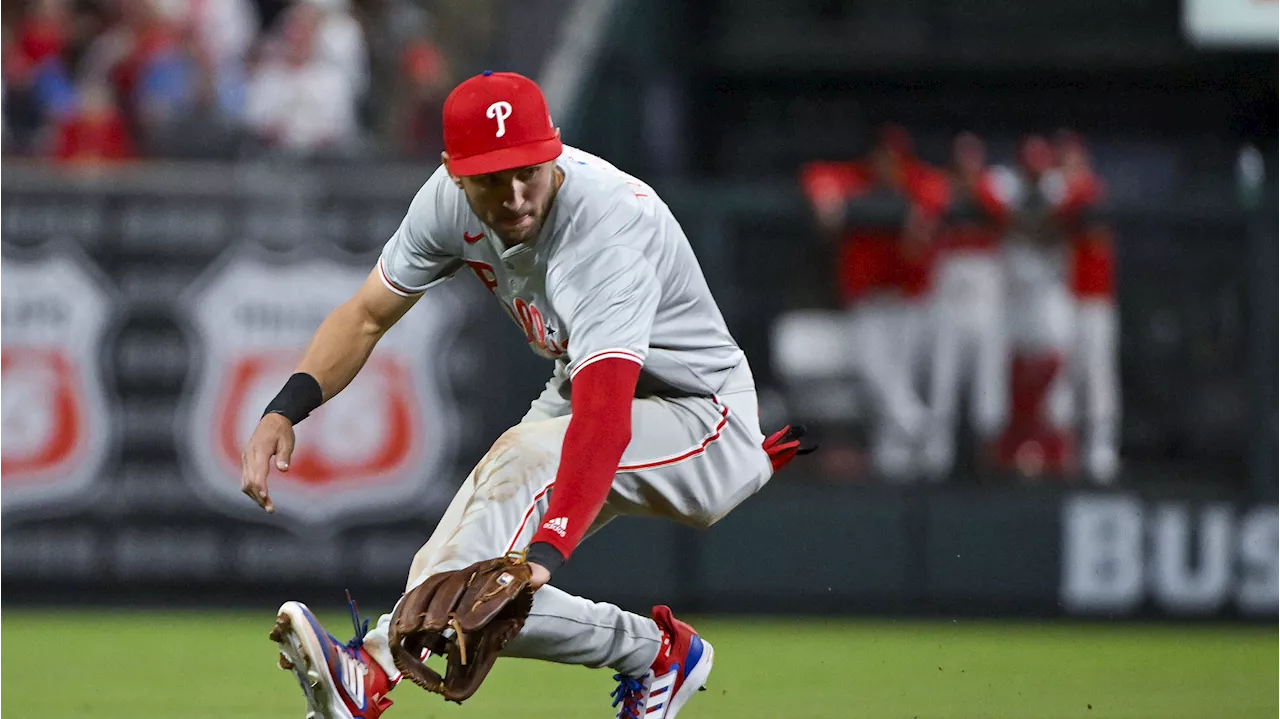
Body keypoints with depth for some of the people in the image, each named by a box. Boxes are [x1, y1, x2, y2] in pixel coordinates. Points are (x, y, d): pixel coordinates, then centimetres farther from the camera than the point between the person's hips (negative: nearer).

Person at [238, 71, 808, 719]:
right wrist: (284, 410, -19)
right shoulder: (450, 199, -14)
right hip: (574, 391, 8)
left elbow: (604, 416, -49)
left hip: (697, 418, -8)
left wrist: (544, 552, -62)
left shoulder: (606, 232, -36)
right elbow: (367, 315, 0)